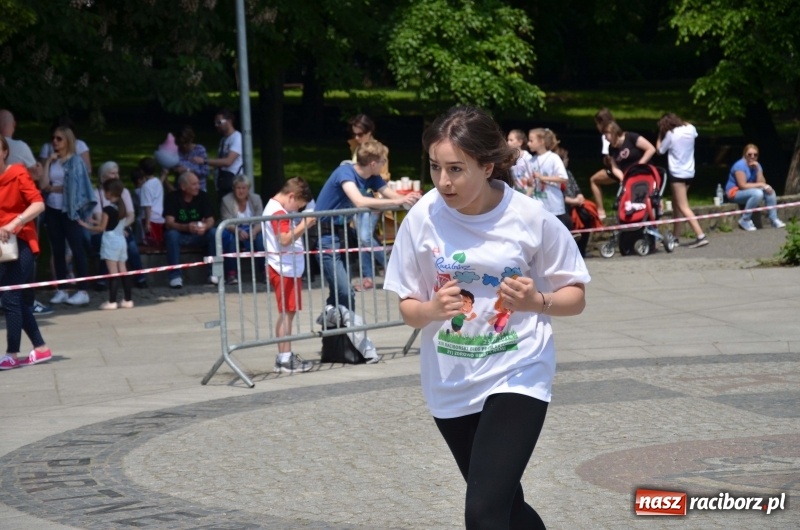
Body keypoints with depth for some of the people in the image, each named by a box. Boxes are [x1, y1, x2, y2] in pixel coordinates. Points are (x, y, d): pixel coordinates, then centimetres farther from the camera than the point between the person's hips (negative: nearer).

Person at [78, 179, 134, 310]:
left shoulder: (108, 208, -13)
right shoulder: (122, 207, 9)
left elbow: (101, 228, -11)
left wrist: (87, 226, 1)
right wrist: (97, 223, 24)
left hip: (110, 241, -7)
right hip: (121, 240, 7)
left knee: (113, 272, -8)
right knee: (123, 271, 9)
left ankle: (112, 301, -8)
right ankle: (127, 300, 11)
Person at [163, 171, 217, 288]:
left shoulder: (202, 196, -5)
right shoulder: (172, 198, -14)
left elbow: (210, 220, -9)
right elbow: (169, 223, -23)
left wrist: (205, 226, -35)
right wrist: (187, 227, -43)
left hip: (197, 236, 3)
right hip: (179, 235, -3)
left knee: (214, 233, -24)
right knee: (172, 234, -35)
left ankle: (213, 273, -19)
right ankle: (175, 275, -31)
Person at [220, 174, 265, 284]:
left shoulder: (256, 198, 0)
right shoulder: (226, 200, -7)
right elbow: (228, 223, -16)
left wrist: (254, 231, -31)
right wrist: (239, 231, -37)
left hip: (253, 231, 2)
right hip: (234, 231, -2)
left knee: (261, 238, -31)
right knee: (232, 238, -36)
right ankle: (231, 274, -31)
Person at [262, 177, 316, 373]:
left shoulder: (277, 209, 18)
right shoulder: (278, 212, -14)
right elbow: (285, 240, -24)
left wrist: (303, 225, 13)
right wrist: (304, 225, -22)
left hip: (289, 268, 11)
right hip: (284, 269, -11)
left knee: (287, 312, 12)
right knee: (287, 312, -10)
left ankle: (285, 356, 15)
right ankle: (285, 359, -10)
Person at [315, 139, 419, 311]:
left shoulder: (372, 178, 1)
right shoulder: (345, 173, -23)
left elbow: (392, 195, -3)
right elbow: (360, 202, -39)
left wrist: (409, 198, -26)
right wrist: (397, 202, -40)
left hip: (341, 234, 9)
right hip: (326, 237, -9)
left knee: (339, 291, 15)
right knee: (345, 293, -15)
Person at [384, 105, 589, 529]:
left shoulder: (530, 218, -13)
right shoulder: (423, 218, -8)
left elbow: (575, 296, -2)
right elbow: (408, 307, 1)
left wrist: (537, 301, -23)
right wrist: (432, 309, -22)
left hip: (516, 378, -4)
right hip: (451, 386, 4)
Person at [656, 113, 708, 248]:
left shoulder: (670, 134, -12)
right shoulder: (690, 129, 3)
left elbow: (660, 150, 1)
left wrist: (660, 135, 10)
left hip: (677, 174, -8)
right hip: (690, 173, 8)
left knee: (683, 207, -10)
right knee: (676, 204, 19)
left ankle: (700, 236, -22)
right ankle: (675, 237, 21)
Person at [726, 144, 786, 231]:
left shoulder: (756, 165, 4)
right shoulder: (740, 166, -20)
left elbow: (762, 183, -5)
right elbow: (743, 185, -26)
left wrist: (758, 170, -18)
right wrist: (761, 185, -23)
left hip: (748, 191, 8)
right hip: (734, 192, -8)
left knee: (770, 191, -10)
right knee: (757, 193, -33)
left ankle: (774, 219, -5)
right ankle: (745, 220, -23)